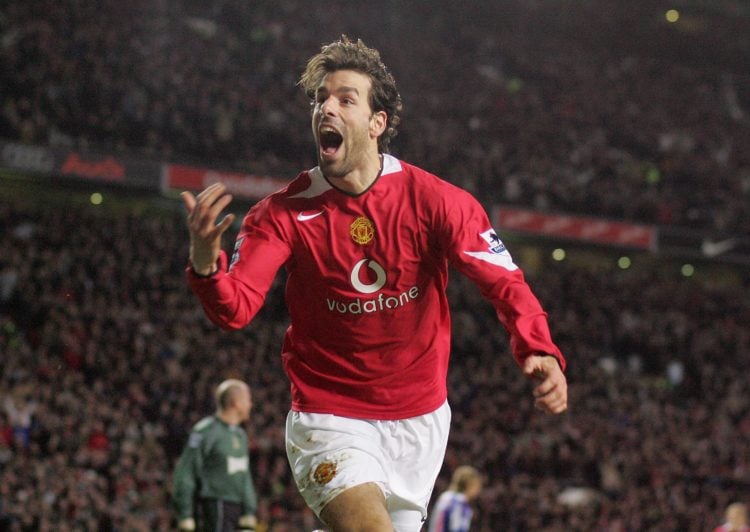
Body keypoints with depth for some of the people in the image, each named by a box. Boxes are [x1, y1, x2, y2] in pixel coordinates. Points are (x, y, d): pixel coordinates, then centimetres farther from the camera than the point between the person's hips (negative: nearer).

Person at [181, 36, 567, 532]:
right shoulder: (285, 212, -11)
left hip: (420, 417, 3)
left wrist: (541, 351, -30)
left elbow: (505, 283, -12)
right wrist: (205, 263, -43)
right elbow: (236, 309, -20)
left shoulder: (437, 200, -11)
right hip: (329, 420, -3)